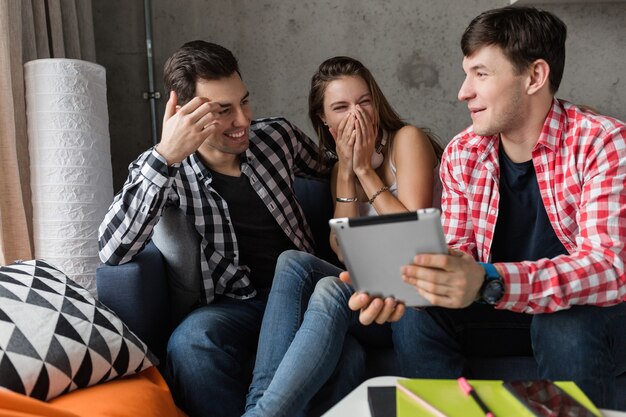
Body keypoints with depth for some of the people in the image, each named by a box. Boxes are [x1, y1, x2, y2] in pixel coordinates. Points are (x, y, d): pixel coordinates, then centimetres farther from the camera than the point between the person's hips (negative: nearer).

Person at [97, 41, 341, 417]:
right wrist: (165, 157, -27)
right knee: (192, 340, -36)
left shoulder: (277, 135, 7)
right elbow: (112, 252, -20)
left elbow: (332, 171, 29)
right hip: (234, 306, -2)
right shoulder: (161, 168, -3)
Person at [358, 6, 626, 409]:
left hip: (589, 312, -3)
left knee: (567, 325, -35)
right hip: (502, 307, 4)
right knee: (415, 313, -20)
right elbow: (458, 253, -4)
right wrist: (402, 284, -28)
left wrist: (488, 283, -46)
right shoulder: (462, 153, -4)